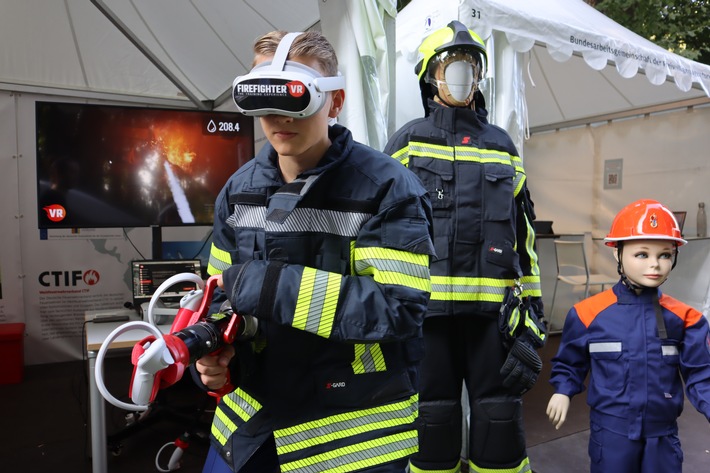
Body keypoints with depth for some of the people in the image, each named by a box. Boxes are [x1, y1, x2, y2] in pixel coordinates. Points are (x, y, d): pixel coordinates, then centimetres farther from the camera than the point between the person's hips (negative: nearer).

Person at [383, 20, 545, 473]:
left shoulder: (503, 147, 14)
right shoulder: (408, 142, 5)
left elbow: (523, 236, 13)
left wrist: (532, 315, 7)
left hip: (493, 310, 3)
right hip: (426, 307, -2)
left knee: (501, 421, 7)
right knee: (433, 421, 7)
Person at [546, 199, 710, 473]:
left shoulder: (683, 318, -5)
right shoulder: (589, 313, -10)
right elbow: (569, 362, 4)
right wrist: (563, 391, -8)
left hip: (663, 432, 2)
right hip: (611, 430, -2)